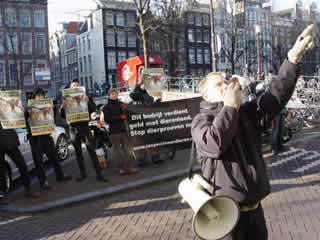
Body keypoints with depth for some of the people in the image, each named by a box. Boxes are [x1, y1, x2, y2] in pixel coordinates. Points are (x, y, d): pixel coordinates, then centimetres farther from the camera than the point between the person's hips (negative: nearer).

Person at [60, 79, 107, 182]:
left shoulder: (84, 97, 7)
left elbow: (92, 111, 1)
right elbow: (63, 116, 5)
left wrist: (88, 102, -17)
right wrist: (62, 107, -14)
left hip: (84, 126, -1)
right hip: (73, 128, 1)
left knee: (91, 150, -7)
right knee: (78, 152, 7)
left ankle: (99, 174, -6)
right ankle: (82, 173, 17)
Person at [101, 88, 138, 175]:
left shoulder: (121, 104, 13)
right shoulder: (106, 107, 2)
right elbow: (107, 119, -8)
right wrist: (120, 117, -14)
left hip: (123, 129, 3)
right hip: (114, 130, -3)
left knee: (127, 148, -4)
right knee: (118, 149, 2)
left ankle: (128, 167, -1)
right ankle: (121, 167, 11)